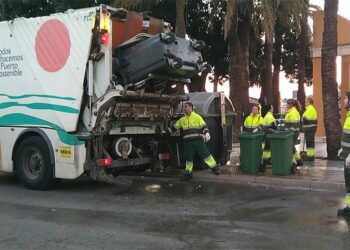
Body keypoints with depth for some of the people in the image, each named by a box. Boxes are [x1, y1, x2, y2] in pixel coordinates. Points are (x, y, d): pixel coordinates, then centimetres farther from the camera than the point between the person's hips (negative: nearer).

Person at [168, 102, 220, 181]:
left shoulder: (197, 117, 1)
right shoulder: (182, 120, 15)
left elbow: (203, 126, -4)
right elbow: (174, 127, 20)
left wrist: (206, 133, -19)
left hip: (198, 141, -4)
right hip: (187, 142, 5)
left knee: (205, 154, -4)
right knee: (188, 158, 8)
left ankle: (215, 168, 7)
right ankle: (188, 173, 18)